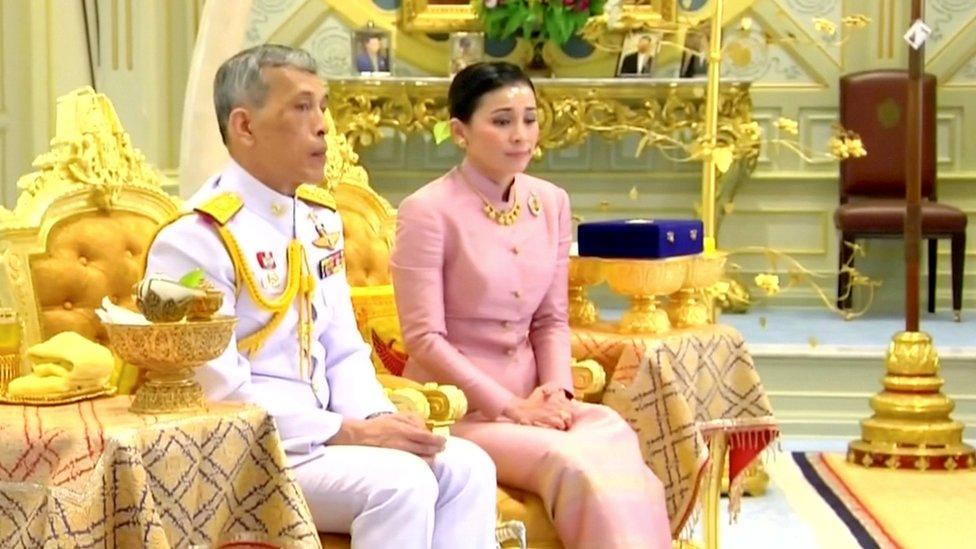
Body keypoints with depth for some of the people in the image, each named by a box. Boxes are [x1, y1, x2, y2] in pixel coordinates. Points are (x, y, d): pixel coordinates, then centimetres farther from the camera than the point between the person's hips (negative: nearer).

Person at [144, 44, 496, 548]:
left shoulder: (320, 220, 11)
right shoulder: (194, 241, -15)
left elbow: (344, 352, 13)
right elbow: (222, 395, -19)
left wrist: (378, 418, -8)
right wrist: (351, 432, -20)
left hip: (322, 435, 8)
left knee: (466, 466, -9)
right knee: (400, 482, -26)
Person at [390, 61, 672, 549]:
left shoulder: (551, 203, 8)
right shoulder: (427, 211, -10)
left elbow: (551, 321, 13)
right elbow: (424, 339, -12)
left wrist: (556, 390, -6)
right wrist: (510, 407, -16)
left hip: (529, 399, 5)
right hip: (457, 406, -5)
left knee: (617, 441, -24)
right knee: (574, 463, -28)